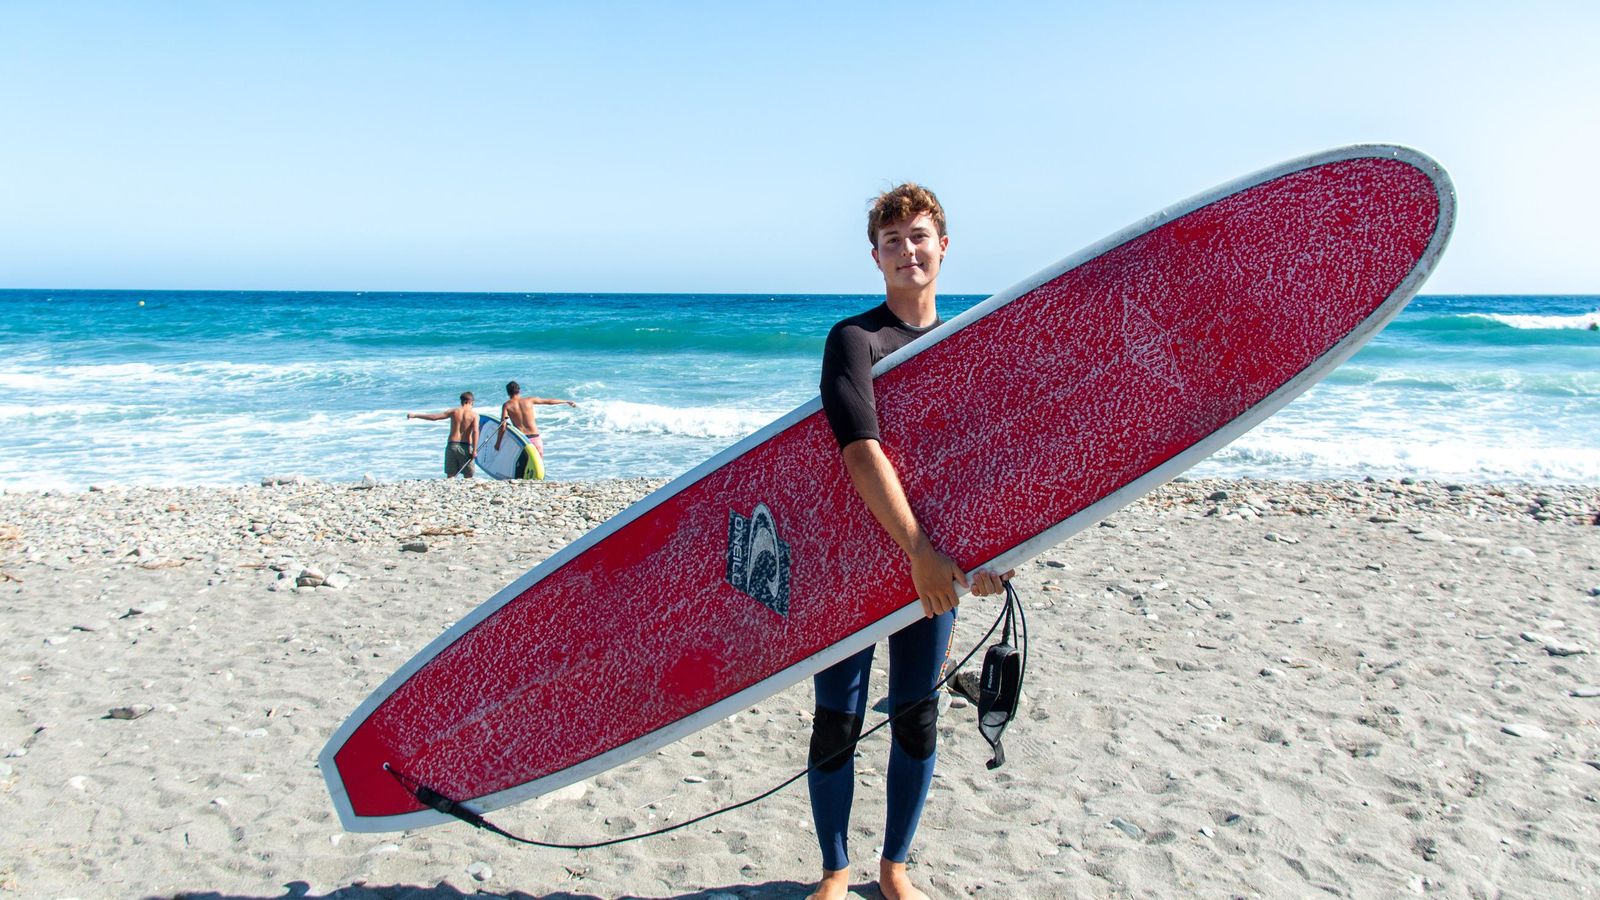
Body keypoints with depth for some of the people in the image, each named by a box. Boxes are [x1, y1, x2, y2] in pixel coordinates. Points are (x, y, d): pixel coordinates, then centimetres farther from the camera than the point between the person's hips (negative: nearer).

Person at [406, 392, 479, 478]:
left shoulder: (454, 412, 4)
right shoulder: (474, 414, -2)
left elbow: (434, 417, 0)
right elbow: (475, 431, -13)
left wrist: (415, 415, 9)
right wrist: (474, 450, -13)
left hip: (452, 445, 2)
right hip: (466, 447, -2)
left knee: (450, 475, 6)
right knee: (468, 477, 3)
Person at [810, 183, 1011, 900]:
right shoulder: (854, 338, -9)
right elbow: (860, 448, -23)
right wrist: (920, 549, -30)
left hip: (930, 559, 4)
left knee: (917, 719, 11)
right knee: (838, 723, 3)